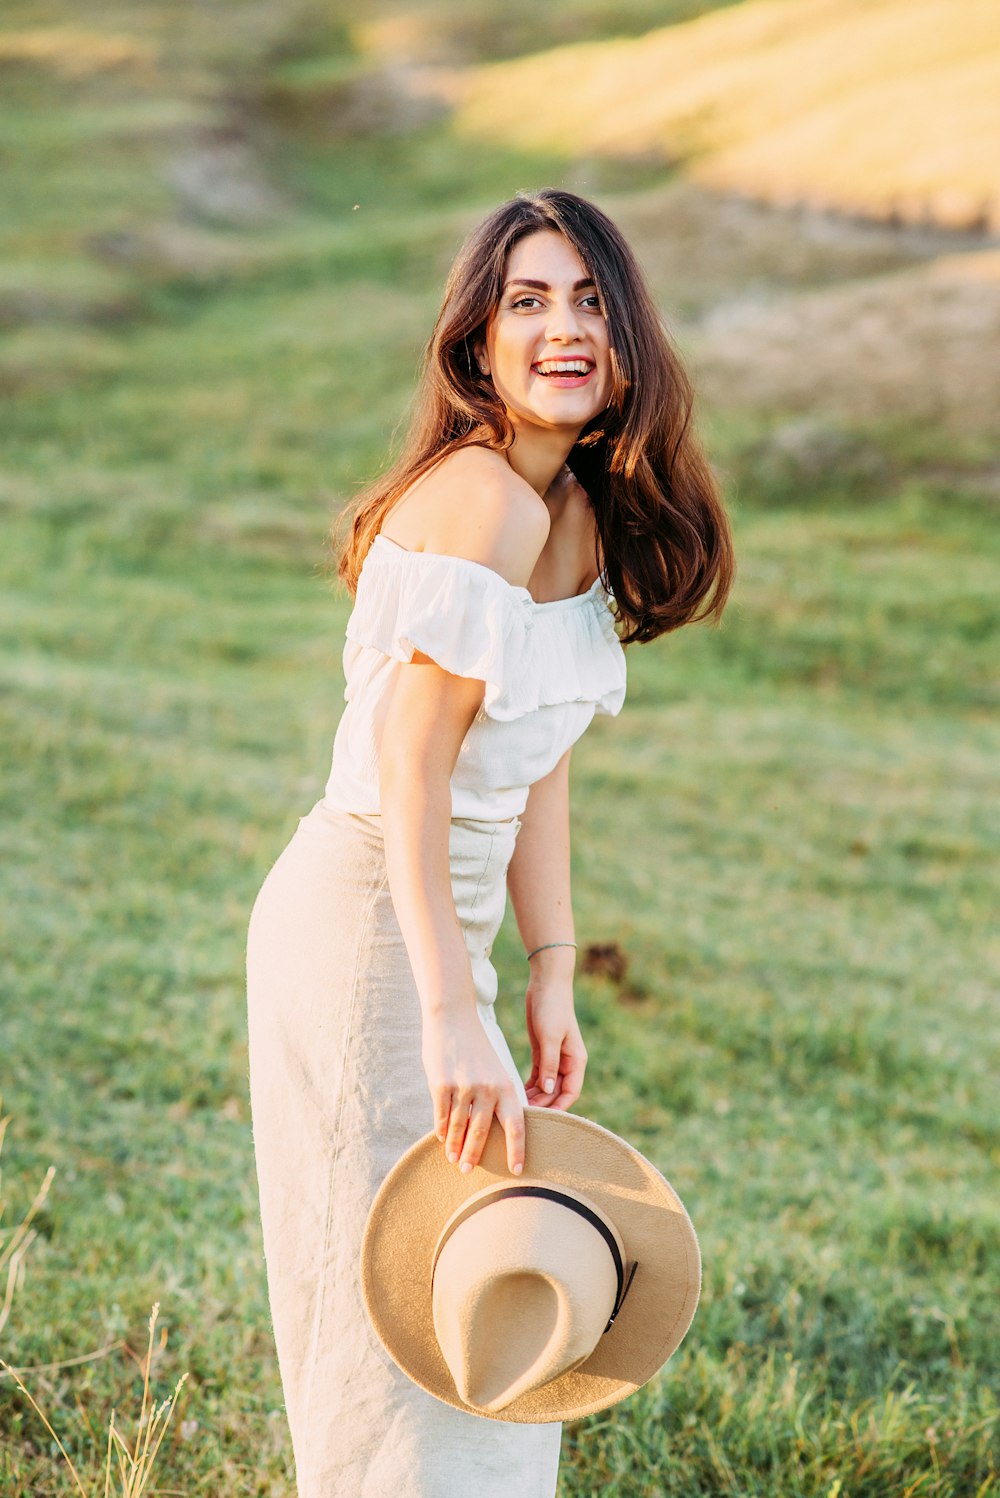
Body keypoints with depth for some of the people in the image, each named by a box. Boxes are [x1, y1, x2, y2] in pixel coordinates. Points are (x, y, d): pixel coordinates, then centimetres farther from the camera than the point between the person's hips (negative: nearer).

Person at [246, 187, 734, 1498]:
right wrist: (453, 1020, -26)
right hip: (369, 929, -10)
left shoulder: (581, 513, 8)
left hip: (440, 922, 10)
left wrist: (552, 976, 8)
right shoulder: (482, 504, -21)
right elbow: (412, 777, -24)